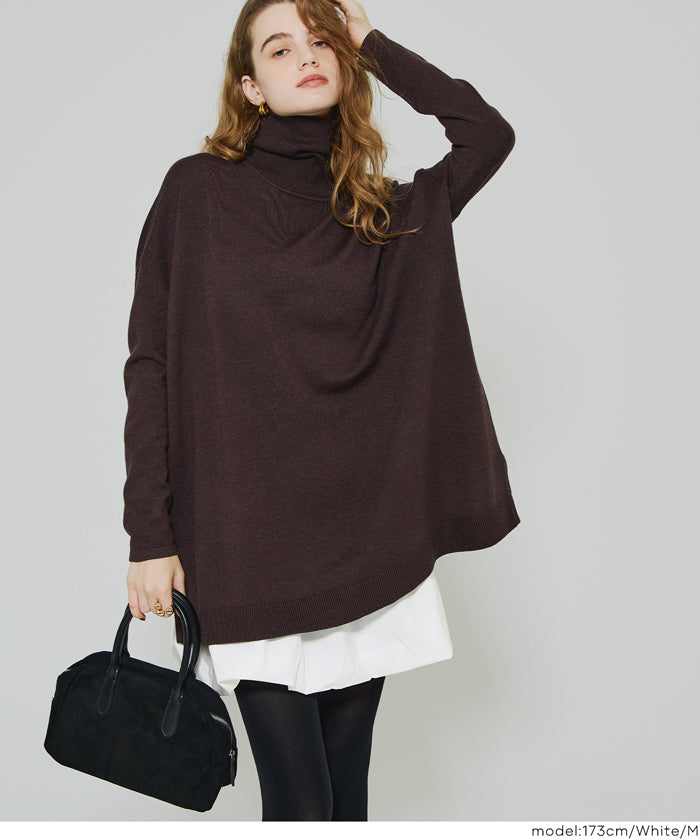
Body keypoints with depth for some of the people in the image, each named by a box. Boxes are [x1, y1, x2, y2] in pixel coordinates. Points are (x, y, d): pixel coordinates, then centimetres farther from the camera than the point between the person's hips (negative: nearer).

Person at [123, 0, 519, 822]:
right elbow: (150, 367, -3)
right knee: (299, 805, 1)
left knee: (348, 793, 13)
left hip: (368, 542, 3)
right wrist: (150, 535, -8)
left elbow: (488, 132, -3)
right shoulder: (198, 191, 0)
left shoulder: (386, 213, 10)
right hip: (248, 548, -3)